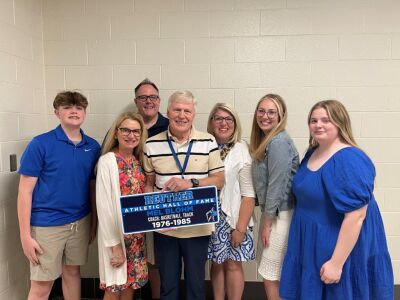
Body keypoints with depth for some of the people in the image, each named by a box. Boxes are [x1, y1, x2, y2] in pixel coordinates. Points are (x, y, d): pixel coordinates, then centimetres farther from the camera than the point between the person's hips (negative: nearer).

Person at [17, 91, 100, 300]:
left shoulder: (93, 147, 1)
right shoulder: (40, 144, -11)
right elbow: (25, 191, -10)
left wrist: (94, 222, 9)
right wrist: (25, 235, -11)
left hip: (81, 222, 4)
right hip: (47, 225, -4)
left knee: (72, 271, 20)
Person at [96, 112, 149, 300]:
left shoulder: (138, 161, 6)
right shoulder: (108, 160, -14)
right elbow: (104, 205, -17)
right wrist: (115, 244, -17)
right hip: (116, 233, -6)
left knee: (131, 284, 16)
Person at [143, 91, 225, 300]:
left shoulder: (208, 142, -2)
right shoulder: (152, 145, 0)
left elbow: (219, 180, -3)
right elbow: (149, 183, 8)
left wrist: (191, 183, -18)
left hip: (198, 227, -1)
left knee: (196, 283, 15)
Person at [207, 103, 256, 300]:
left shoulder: (241, 151, -9)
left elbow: (248, 194, -10)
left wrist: (241, 227, -12)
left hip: (233, 217, -3)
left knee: (233, 264, 8)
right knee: (216, 263, 15)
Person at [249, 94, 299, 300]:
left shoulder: (279, 142, -18)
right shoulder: (265, 141, 11)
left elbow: (277, 184, -20)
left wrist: (267, 222, -14)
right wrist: (265, 219, 11)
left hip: (281, 215, -9)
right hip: (271, 212, 9)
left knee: (270, 274, 2)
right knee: (273, 273, 19)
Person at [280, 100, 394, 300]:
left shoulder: (350, 160, -24)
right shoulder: (312, 152, 3)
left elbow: (356, 216, -26)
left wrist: (337, 262, -25)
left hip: (340, 245, -8)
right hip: (311, 242, 8)